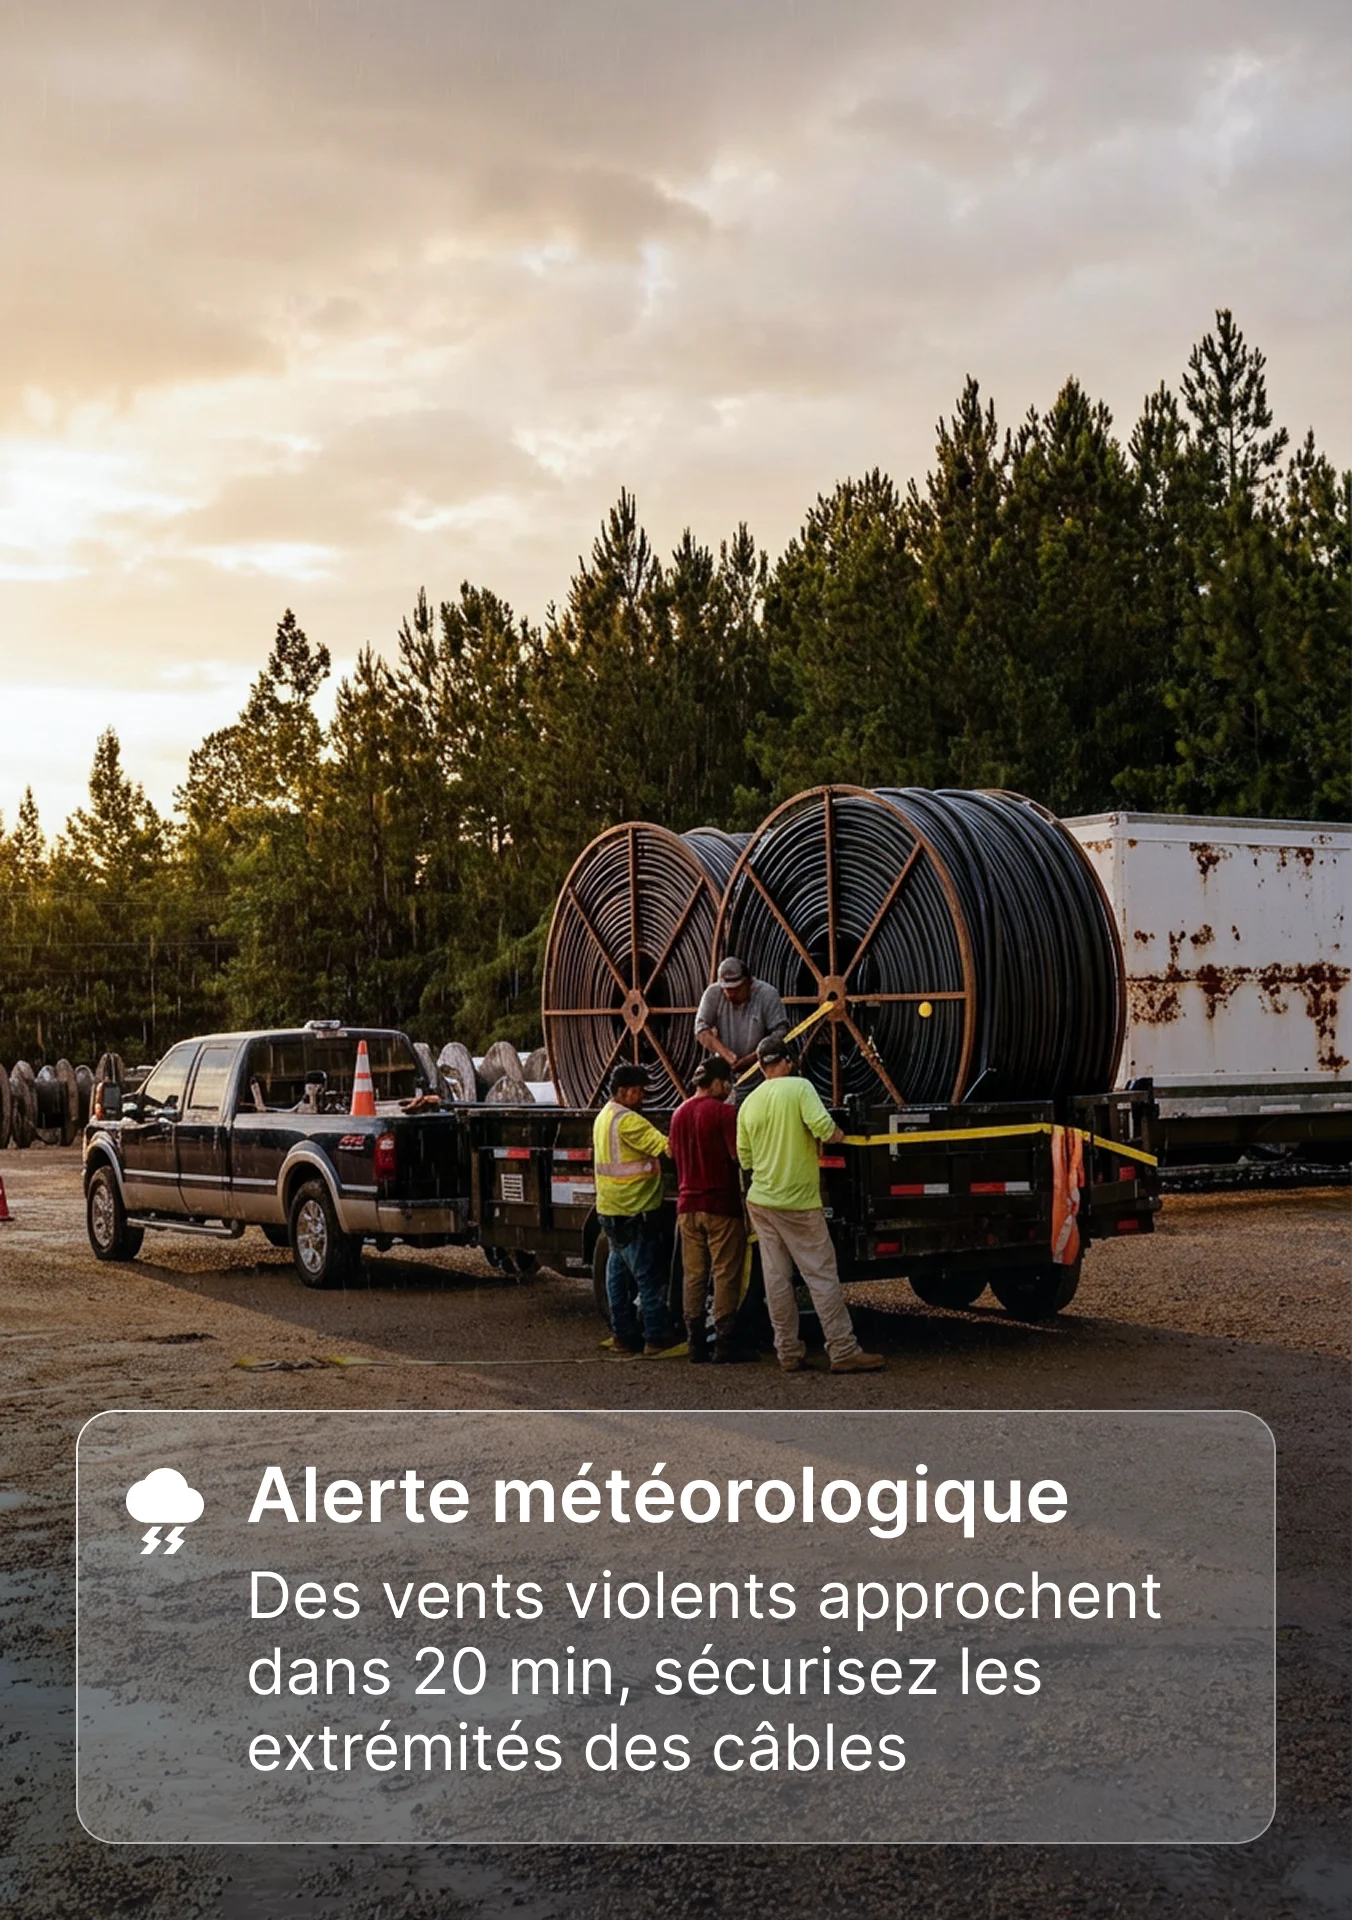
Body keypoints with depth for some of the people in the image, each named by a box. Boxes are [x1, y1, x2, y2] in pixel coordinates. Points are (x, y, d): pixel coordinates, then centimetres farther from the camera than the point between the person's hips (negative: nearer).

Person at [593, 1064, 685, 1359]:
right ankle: (659, 1339, -4)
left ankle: (623, 1334, 17)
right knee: (650, 1277, -5)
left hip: (610, 1210, 10)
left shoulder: (604, 1117, 15)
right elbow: (665, 1146, -25)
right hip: (634, 1211, -10)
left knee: (619, 1272, 13)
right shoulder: (627, 1120, -18)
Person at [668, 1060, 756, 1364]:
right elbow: (738, 1155, -16)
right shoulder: (723, 1112, -11)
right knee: (725, 1276, -2)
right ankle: (725, 1344, -3)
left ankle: (696, 1342, 10)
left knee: (694, 1276, 9)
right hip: (720, 1205, -6)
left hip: (688, 1205, 6)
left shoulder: (679, 1114, 11)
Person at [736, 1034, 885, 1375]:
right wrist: (839, 1136, -1)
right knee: (822, 1276, -2)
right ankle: (844, 1351, -3)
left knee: (777, 1278, 7)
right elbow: (822, 1126, -22)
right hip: (798, 1202, -5)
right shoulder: (799, 1087, -8)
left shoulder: (749, 1103, 7)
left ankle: (788, 1352, 10)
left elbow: (745, 1158, 10)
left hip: (761, 1201, 5)